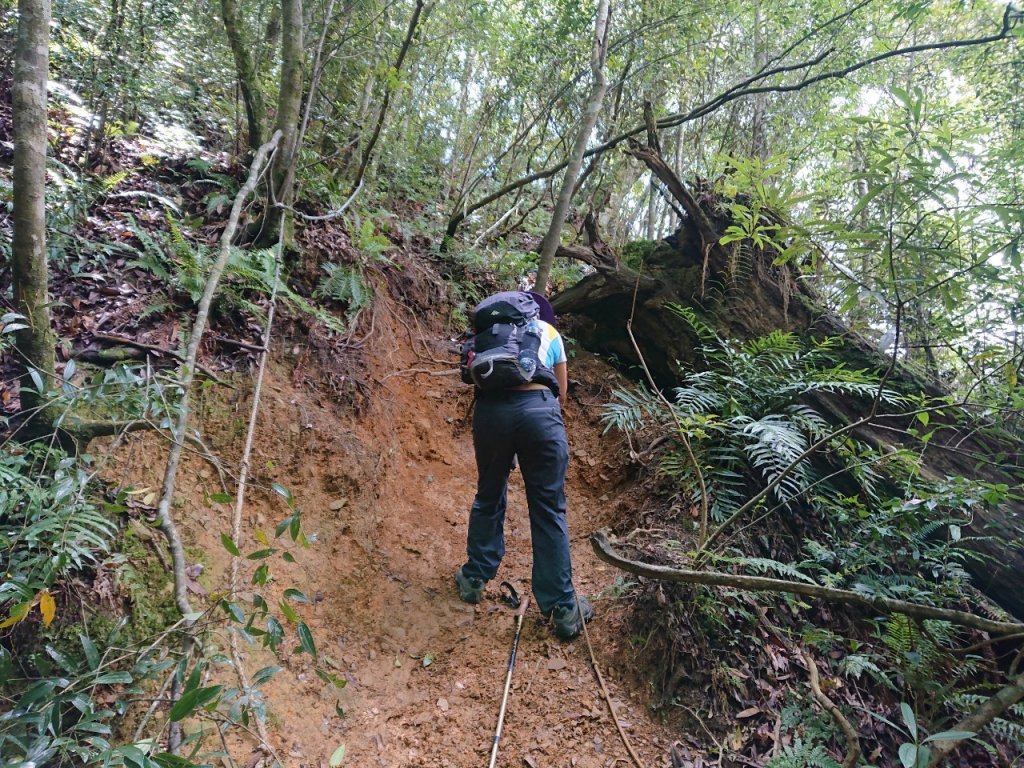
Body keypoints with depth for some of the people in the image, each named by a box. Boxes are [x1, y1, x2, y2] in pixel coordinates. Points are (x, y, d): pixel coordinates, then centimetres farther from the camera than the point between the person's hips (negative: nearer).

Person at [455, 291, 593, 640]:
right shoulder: (549, 332, 27)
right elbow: (561, 390, 31)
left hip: (490, 408, 2)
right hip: (538, 408, -1)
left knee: (488, 498, 23)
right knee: (549, 509, 8)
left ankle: (473, 579, 37)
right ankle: (562, 608, 14)